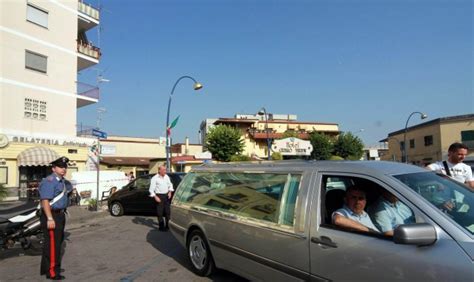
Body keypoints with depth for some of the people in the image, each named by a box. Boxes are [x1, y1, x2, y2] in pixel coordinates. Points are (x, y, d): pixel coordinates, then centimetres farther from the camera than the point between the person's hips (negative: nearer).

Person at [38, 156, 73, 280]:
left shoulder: (63, 181, 12)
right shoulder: (49, 181, -18)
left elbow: (69, 187, 36)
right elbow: (45, 201, -25)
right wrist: (50, 218, -30)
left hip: (60, 215, 10)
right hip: (51, 215, -10)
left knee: (58, 242, 18)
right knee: (53, 244, -7)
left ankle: (46, 268, 33)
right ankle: (52, 272, 1)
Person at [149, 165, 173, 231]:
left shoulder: (166, 176, 5)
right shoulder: (155, 178, -11)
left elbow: (170, 185, 18)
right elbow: (151, 189, -11)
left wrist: (170, 192, 4)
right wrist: (155, 197, -16)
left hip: (166, 195, 5)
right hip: (159, 196, -5)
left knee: (167, 211, 11)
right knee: (160, 212, 0)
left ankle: (168, 225, 24)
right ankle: (161, 226, 10)